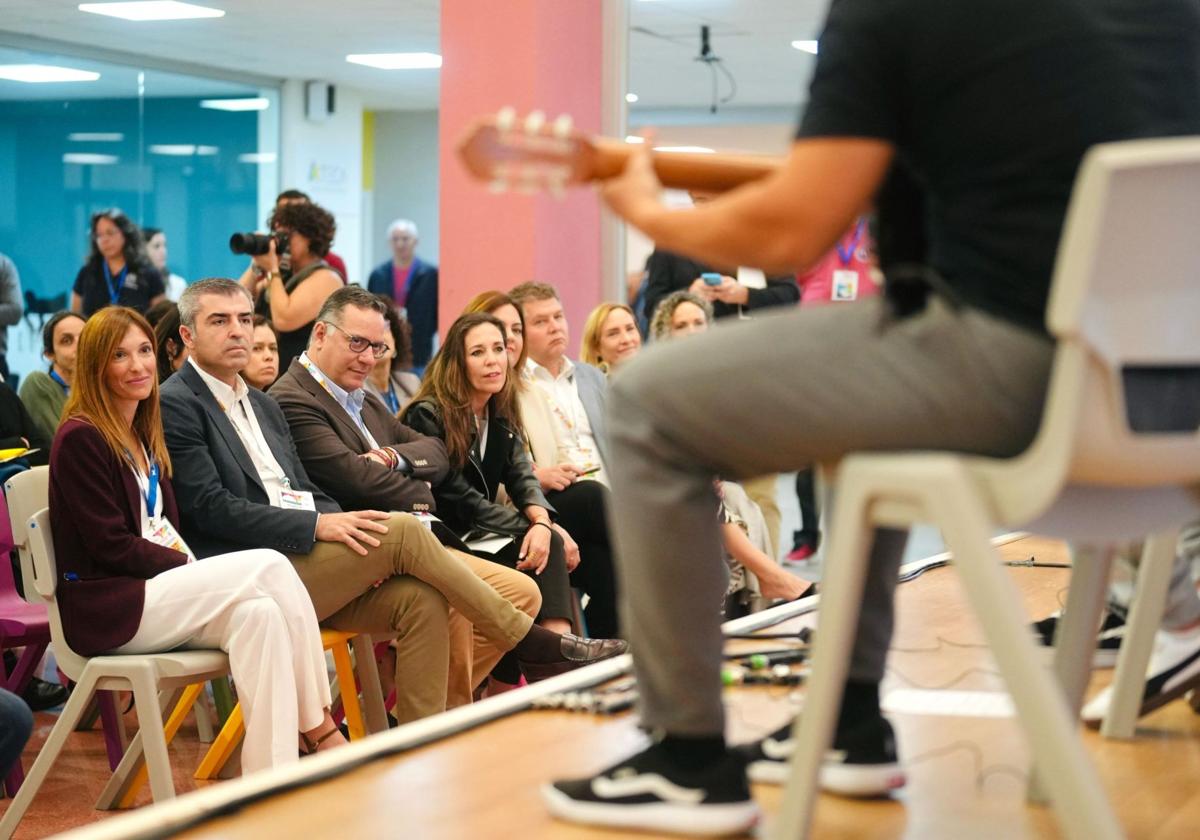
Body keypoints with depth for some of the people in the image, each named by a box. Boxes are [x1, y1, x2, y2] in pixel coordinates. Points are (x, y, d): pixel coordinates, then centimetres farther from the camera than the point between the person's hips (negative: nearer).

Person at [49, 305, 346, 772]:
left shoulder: (144, 435, 19)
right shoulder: (79, 438, -8)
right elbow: (111, 546, -14)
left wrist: (189, 567, -4)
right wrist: (191, 568, -13)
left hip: (155, 592, 8)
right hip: (107, 607, -8)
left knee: (258, 612, -24)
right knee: (269, 567, -23)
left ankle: (270, 784, -26)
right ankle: (321, 730, -21)